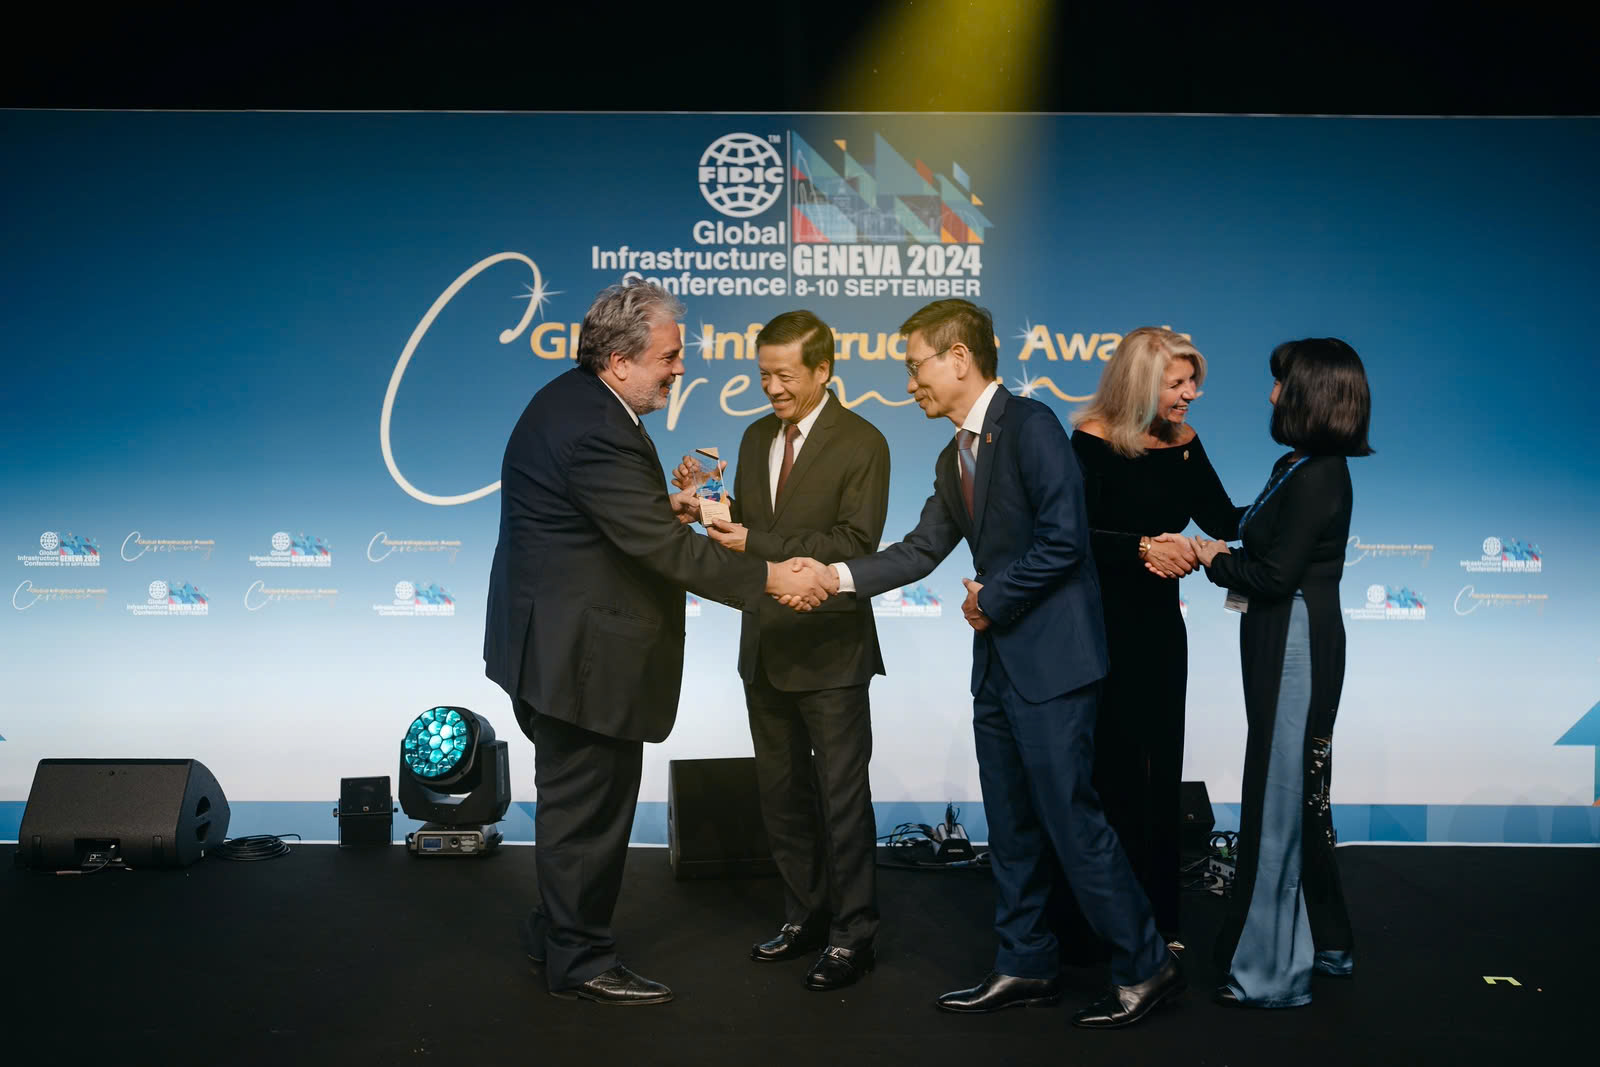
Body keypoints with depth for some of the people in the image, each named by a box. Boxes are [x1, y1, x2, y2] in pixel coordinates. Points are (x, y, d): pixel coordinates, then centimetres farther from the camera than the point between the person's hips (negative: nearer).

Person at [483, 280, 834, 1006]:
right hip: (581, 652, -11)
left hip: (559, 642, 11)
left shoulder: (572, 400, 8)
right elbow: (667, 549, -27)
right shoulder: (596, 431, -25)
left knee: (575, 800, 22)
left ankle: (554, 933, 37)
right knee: (588, 805, 3)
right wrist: (770, 579, -21)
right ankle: (579, 961, 19)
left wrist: (665, 504, 5)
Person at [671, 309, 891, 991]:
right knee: (782, 791, 16)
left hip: (830, 650, -7)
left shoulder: (861, 444, -10)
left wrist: (756, 543, -23)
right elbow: (746, 530, 12)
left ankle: (853, 933, 15)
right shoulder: (757, 437, 10)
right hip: (765, 647, 7)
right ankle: (805, 915, 31)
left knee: (842, 795, 2)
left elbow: (855, 545, -19)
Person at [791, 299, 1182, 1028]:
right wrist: (837, 576, 0)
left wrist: (992, 598, -11)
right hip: (998, 659, 9)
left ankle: (1145, 968, 9)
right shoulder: (955, 458, 14)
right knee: (1010, 824, 14)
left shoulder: (1030, 425, -14)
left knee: (1070, 818, -5)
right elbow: (920, 551, 11)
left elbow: (1063, 539, -21)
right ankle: (1025, 967, 25)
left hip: (1050, 656, -9)